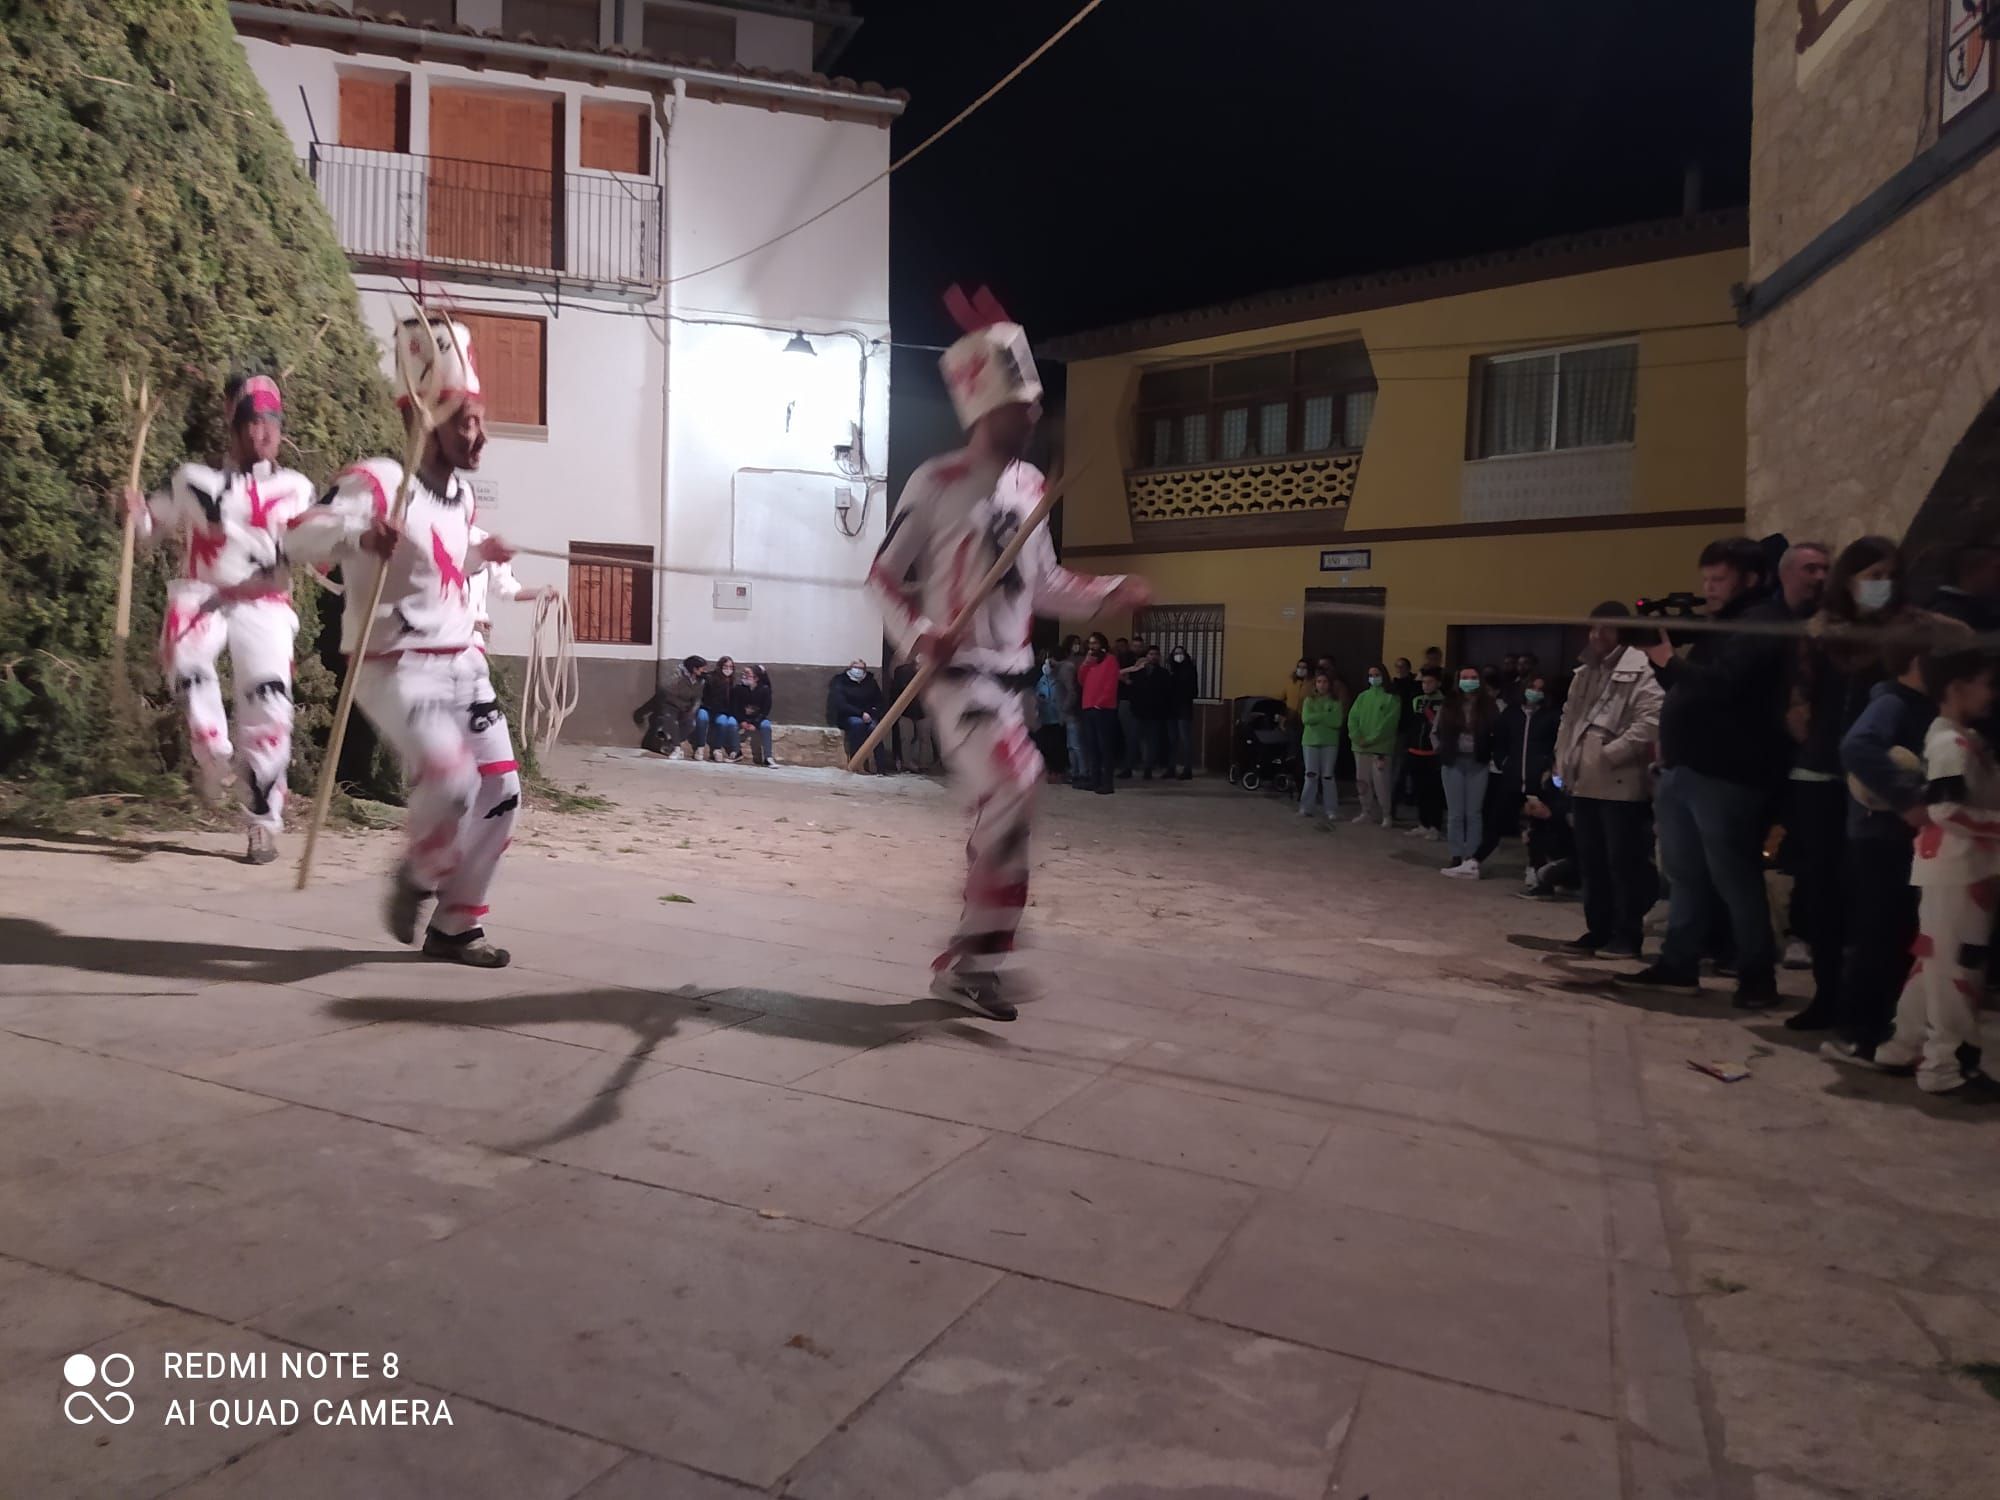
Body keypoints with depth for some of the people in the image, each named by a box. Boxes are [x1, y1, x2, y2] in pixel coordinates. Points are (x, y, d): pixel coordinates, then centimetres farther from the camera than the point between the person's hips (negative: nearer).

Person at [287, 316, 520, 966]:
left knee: (500, 792, 5)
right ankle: (415, 879, 4)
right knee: (451, 778, -27)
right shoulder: (377, 482, -14)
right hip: (393, 666, -8)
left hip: (461, 662, 8)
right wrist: (358, 534, -45)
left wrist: (482, 553, 9)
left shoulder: (462, 494, 10)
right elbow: (300, 535, -27)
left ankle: (455, 925, 20)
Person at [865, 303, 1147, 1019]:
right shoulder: (936, 483, -9)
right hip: (957, 673, -7)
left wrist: (1111, 592, 4)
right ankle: (976, 950, -12)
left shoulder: (1031, 485, 12)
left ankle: (966, 961, 20)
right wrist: (920, 635, -20)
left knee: (1001, 812, 8)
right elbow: (882, 575, -4)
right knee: (1015, 786, -26)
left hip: (1009, 676, 8)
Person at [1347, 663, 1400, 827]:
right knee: (1363, 782, 9)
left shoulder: (1392, 698, -2)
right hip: (1361, 747, 6)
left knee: (1381, 783, -10)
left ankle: (1387, 815, 0)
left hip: (1381, 748, -6)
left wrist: (1371, 740, -16)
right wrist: (1357, 738, -9)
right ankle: (1367, 812, 20)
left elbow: (1388, 723, -11)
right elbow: (1352, 718, 6)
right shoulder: (1363, 696, 14)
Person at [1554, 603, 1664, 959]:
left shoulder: (1641, 670, -8)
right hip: (1584, 783, 8)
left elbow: (1650, 723, -18)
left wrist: (1609, 754, -16)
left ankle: (1626, 936, 6)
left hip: (1621, 784, -8)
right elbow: (1568, 720, 22)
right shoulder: (1584, 672, 19)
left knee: (1623, 864, -2)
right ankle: (1598, 930, 22)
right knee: (1591, 864, 12)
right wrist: (1563, 763, 12)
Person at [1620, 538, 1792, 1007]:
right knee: (1684, 872, 12)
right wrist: (1660, 657, 4)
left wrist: (1669, 660, -13)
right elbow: (1687, 688, 21)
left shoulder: (1762, 625, -8)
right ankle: (1677, 964, 18)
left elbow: (1722, 684, -23)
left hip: (1726, 772, -9)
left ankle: (1758, 976, 7)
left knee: (1734, 877, -3)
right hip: (1686, 766, 9)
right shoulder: (1721, 625, 22)